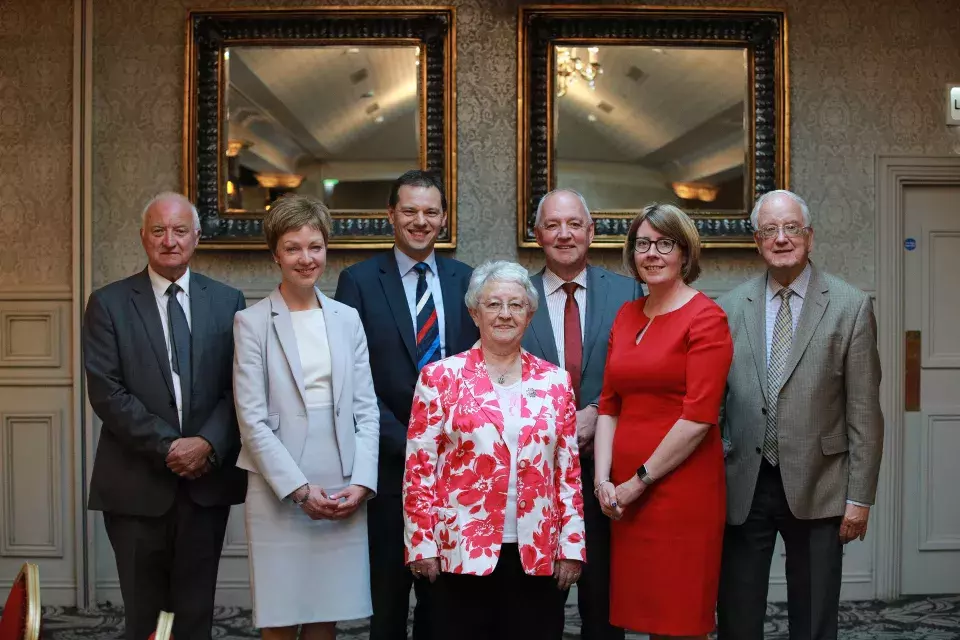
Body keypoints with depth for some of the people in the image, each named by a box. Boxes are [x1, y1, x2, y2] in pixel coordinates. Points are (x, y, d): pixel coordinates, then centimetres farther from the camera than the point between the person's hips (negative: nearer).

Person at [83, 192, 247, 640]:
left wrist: (208, 444, -14)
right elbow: (106, 392, -6)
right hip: (137, 484, -1)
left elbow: (238, 388, 2)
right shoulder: (109, 304, 1)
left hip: (207, 478, 2)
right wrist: (167, 446, -13)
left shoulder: (228, 302, 6)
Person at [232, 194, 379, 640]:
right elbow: (252, 419, -6)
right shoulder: (252, 322, -1)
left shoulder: (347, 319, 9)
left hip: (343, 493, 3)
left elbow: (366, 410, 7)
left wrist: (360, 483, -5)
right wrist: (299, 488, -11)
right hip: (279, 492, -3)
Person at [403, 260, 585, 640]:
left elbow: (569, 470, 8)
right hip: (463, 549, -2)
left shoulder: (555, 382, 7)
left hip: (538, 553, 2)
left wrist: (572, 545, 4)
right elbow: (419, 466, -1)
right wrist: (422, 543, -5)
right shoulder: (441, 377, 0)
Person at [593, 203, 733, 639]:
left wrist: (640, 480, -10)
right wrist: (603, 479, -1)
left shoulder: (706, 318, -7)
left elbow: (698, 416, -14)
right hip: (626, 494, 6)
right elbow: (609, 404, 11)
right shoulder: (626, 315, 12)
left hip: (682, 486, -6)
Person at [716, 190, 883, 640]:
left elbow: (864, 412, -3)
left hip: (816, 487, -1)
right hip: (743, 486, 2)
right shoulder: (731, 307, 5)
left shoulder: (850, 307, -2)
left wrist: (860, 497, -5)